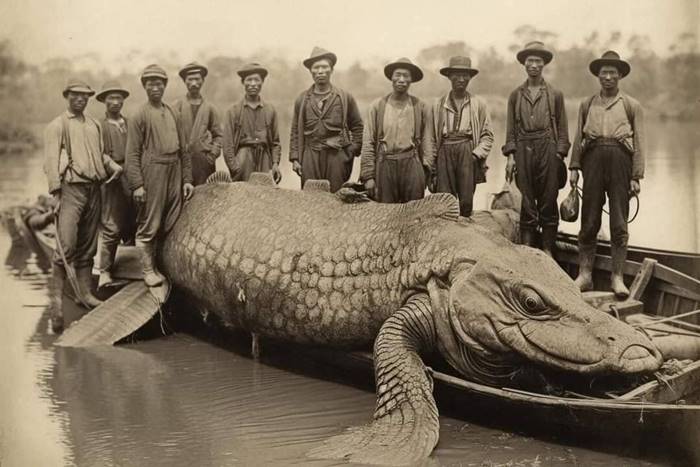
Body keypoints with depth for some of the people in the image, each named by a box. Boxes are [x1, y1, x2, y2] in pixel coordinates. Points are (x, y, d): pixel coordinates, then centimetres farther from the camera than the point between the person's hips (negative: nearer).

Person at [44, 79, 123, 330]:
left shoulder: (94, 125, 18)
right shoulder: (57, 125, 0)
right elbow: (51, 161, -5)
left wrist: (114, 166, 4)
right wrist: (56, 191, -13)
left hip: (93, 188, 6)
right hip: (71, 188, -6)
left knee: (88, 245, 9)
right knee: (66, 245, -13)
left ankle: (84, 292, 17)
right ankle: (56, 298, -8)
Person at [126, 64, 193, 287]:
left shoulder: (172, 113, 14)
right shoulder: (140, 115, -3)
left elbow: (182, 149, 16)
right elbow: (132, 153, -7)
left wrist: (187, 179, 11)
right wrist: (137, 185, -14)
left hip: (174, 172, 6)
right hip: (152, 171, -6)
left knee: (171, 223, 9)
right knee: (149, 225, -2)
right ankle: (148, 270, 6)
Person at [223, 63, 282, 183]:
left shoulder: (270, 110, 14)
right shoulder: (233, 111, 7)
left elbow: (275, 142, 16)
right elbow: (227, 145, 3)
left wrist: (275, 163, 2)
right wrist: (234, 168, -6)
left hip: (264, 159, 2)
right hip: (243, 157, -2)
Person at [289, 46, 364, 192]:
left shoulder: (345, 97, 8)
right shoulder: (302, 100, 11)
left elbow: (357, 127, 12)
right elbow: (295, 131, 12)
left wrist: (352, 151, 2)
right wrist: (295, 158, 4)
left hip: (337, 157, -1)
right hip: (310, 157, 1)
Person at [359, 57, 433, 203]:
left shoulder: (420, 107, 8)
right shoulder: (377, 106, 6)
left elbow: (426, 141, 8)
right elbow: (368, 143, 4)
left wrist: (427, 171, -1)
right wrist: (368, 176, -1)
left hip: (412, 165, 0)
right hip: (384, 165, 0)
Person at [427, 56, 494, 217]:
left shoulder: (478, 104, 11)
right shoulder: (438, 105, 12)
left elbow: (487, 135, 11)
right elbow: (431, 137, 12)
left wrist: (477, 154, -5)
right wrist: (430, 166, 6)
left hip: (467, 152, 0)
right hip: (445, 152, 0)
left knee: (466, 201, -4)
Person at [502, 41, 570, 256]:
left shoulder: (555, 94, 9)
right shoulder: (515, 95, 12)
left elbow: (562, 128, 7)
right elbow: (511, 129, 10)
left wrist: (559, 155, -2)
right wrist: (510, 156, 1)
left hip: (548, 149, -1)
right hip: (523, 150, 1)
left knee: (548, 201, 0)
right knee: (527, 201, 2)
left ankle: (548, 250, 7)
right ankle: (526, 249, 7)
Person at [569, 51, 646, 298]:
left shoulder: (632, 106, 12)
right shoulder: (587, 104, 17)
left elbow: (639, 142, 7)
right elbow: (578, 137, 17)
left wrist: (636, 176, -1)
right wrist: (574, 167, 6)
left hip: (620, 158, -1)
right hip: (593, 157, 1)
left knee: (619, 224, -1)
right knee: (589, 221, -1)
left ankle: (617, 278, 4)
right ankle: (585, 275, 4)